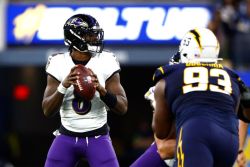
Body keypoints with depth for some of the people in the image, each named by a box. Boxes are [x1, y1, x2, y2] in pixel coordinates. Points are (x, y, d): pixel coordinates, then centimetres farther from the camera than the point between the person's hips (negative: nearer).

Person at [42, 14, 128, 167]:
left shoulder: (106, 63, -6)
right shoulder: (58, 64, -4)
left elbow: (123, 108, -8)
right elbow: (47, 111, -7)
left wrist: (101, 89, -26)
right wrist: (63, 86, -25)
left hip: (98, 137, -1)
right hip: (67, 137, 1)